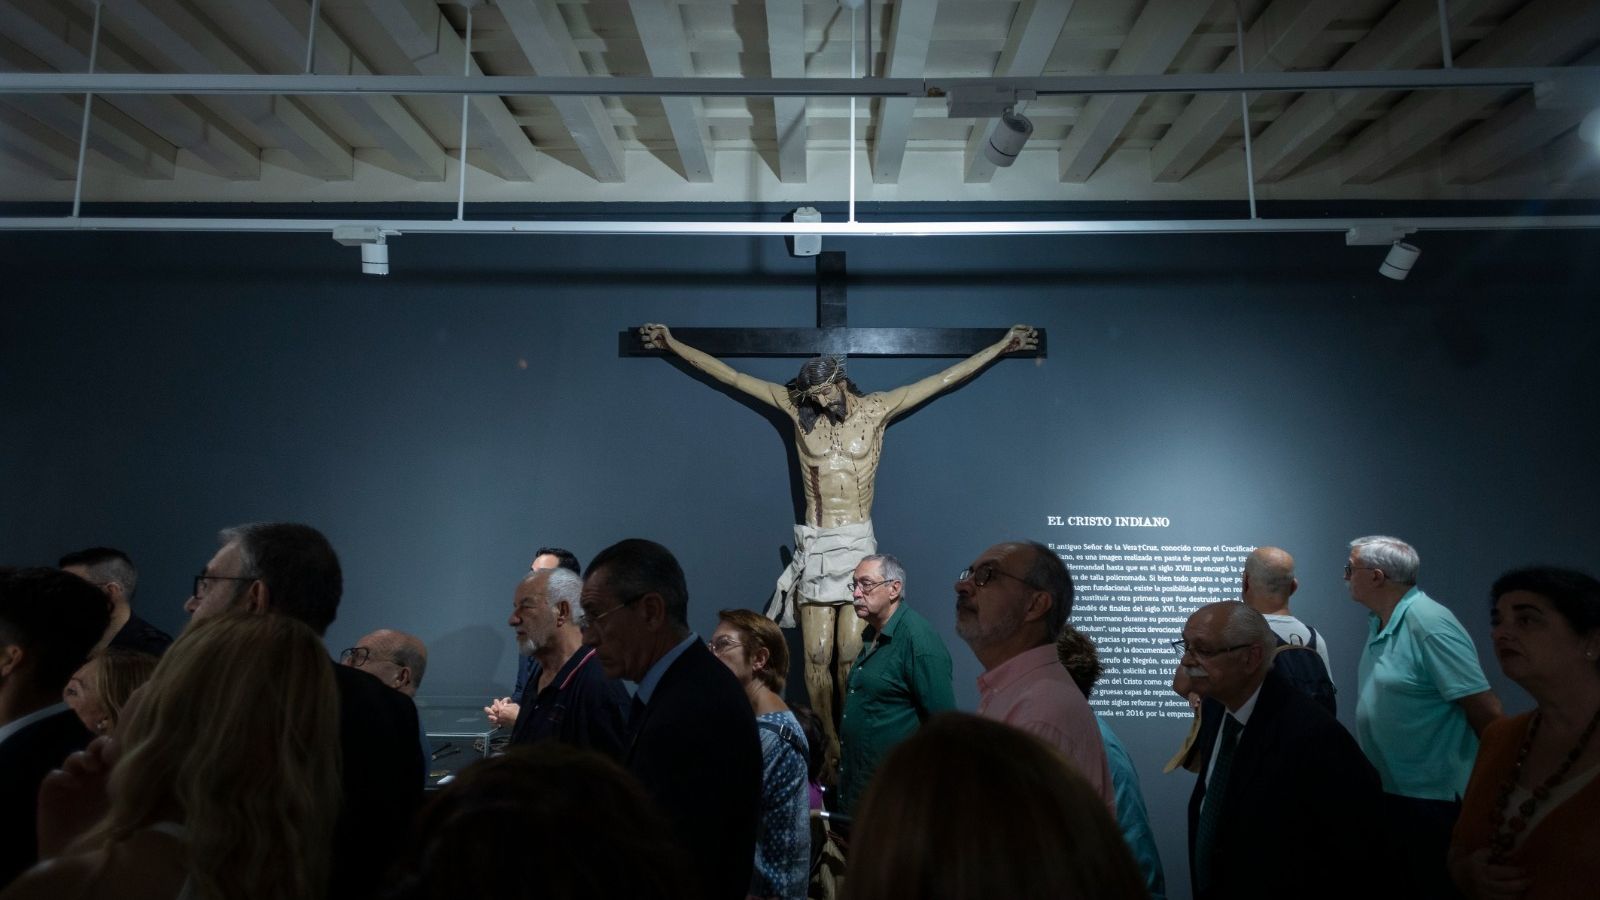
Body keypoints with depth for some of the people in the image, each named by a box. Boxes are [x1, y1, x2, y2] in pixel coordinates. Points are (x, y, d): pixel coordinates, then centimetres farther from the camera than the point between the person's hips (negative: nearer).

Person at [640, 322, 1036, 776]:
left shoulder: (876, 409, 4)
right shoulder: (798, 408, 6)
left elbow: (946, 378, 9)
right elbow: (730, 376, 9)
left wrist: (1002, 345, 12)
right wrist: (673, 344, 12)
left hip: (858, 543, -1)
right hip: (815, 546, 1)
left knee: (850, 654, -7)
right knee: (817, 654, -4)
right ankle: (830, 741, 9)